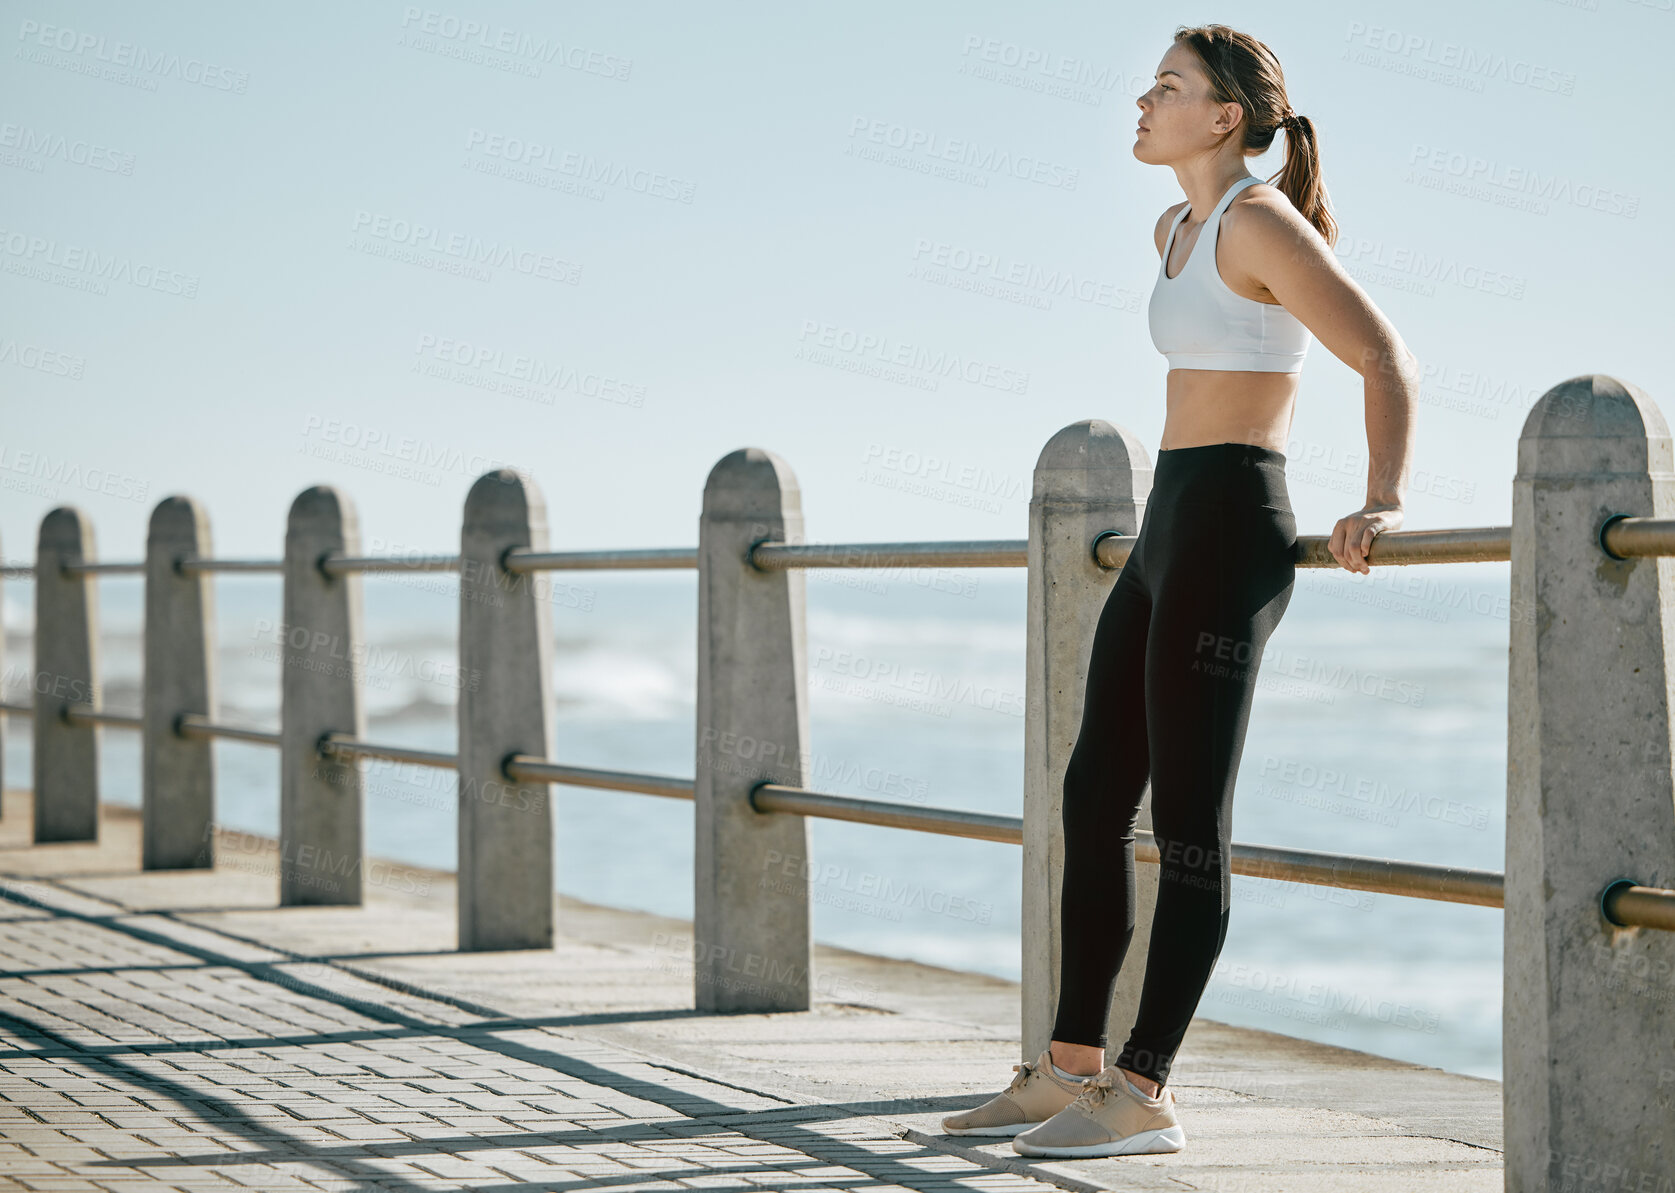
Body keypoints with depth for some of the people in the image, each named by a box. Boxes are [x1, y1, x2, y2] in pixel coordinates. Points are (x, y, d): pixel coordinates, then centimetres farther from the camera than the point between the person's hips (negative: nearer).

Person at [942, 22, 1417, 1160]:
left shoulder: (1260, 221, -11)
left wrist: (1384, 500, -24)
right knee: (1094, 800, 11)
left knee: (1189, 825, -6)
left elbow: (1388, 359, -14)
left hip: (1226, 535, -10)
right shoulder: (1176, 231, 17)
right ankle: (1070, 1069, 18)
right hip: (1171, 531, 10)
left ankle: (1144, 1096, -2)